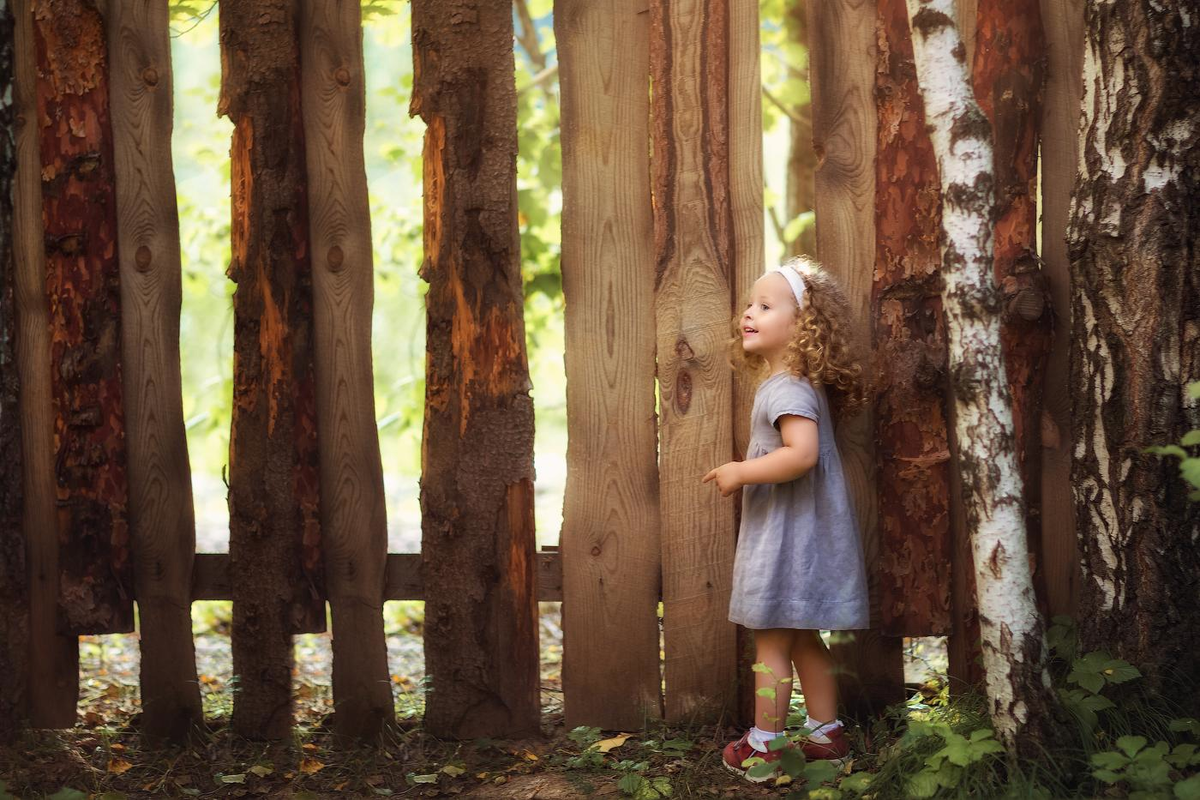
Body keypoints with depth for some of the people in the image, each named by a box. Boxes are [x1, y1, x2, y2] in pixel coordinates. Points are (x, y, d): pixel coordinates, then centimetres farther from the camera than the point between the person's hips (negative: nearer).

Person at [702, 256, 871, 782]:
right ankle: (826, 734, 23)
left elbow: (802, 453, -33)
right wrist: (744, 474, 17)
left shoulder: (787, 389, -19)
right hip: (795, 537, 10)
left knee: (771, 642, -1)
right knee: (804, 641, 16)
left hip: (787, 539, -10)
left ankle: (762, 746, 6)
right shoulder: (794, 385, 13)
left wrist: (741, 473, -24)